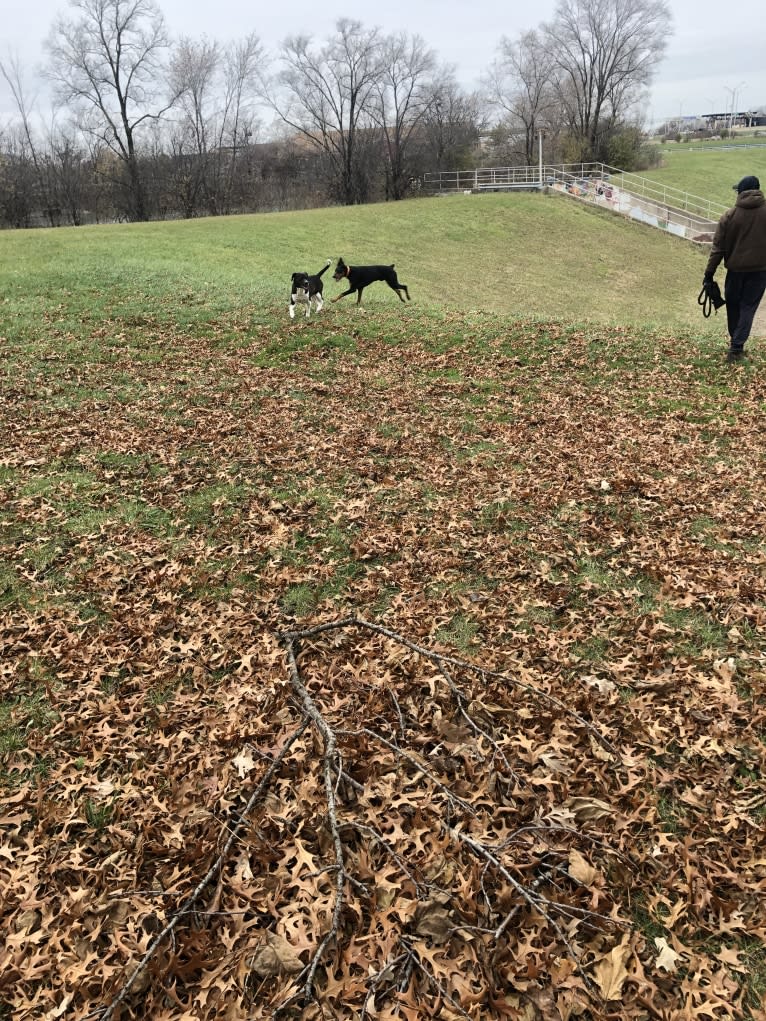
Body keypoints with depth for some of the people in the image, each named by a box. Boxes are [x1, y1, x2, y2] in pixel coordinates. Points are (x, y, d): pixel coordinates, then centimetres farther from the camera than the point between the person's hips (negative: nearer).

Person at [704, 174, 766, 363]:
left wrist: (709, 273, 1)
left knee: (733, 305, 15)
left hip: (736, 268, 0)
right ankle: (736, 347, -5)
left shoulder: (730, 215, -5)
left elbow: (718, 247, -4)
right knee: (748, 307, 5)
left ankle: (735, 343, 26)